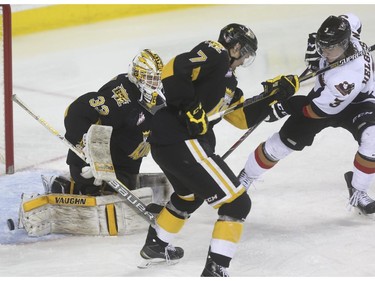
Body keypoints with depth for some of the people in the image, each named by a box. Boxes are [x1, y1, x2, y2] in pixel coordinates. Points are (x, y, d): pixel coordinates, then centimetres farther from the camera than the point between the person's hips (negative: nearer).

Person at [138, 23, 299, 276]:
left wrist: (272, 94, 14)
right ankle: (215, 270, -10)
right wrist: (190, 108, -21)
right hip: (182, 142, -11)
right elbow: (173, 71, -21)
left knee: (190, 194, 38)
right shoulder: (215, 54, -7)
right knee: (237, 202, -6)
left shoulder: (227, 82, 22)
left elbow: (245, 118, 21)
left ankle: (155, 246, 56)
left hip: (163, 142, 11)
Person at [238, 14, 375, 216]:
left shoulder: (350, 75, -43)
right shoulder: (342, 32, -27)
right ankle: (245, 178, 25)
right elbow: (352, 20, 0)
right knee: (284, 140, 4)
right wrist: (315, 41, -8)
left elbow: (320, 109, -32)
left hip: (357, 103, -6)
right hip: (323, 94, 6)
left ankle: (358, 192, -11)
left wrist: (286, 106, -28)